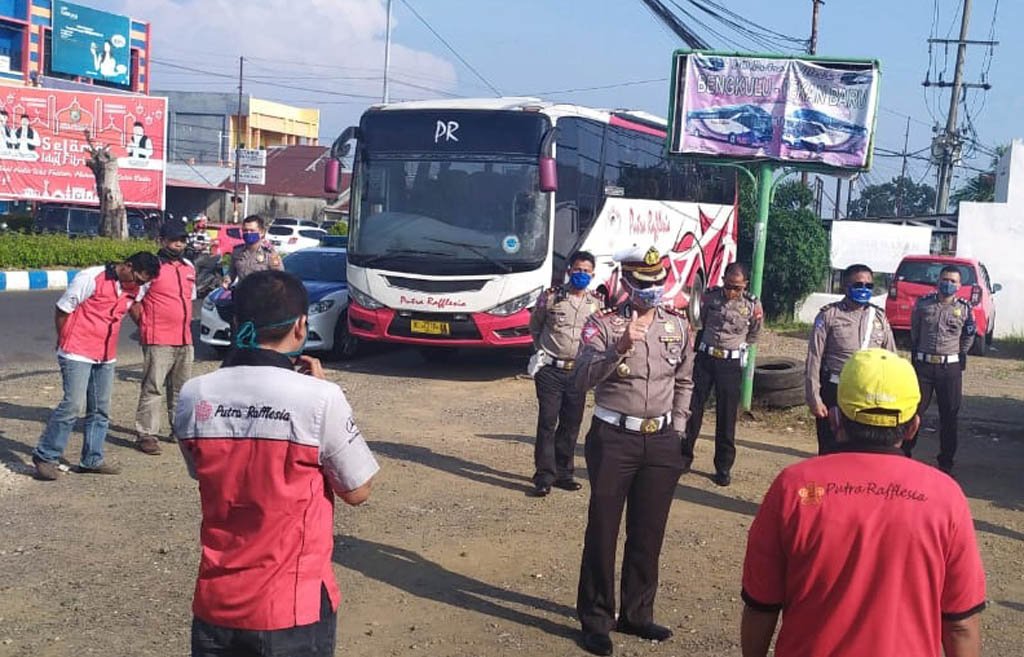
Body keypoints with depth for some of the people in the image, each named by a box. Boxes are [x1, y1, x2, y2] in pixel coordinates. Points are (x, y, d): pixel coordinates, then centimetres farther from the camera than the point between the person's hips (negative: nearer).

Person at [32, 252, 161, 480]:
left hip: (106, 358, 7)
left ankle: (92, 459, 19)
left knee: (100, 410, 9)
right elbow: (62, 310, -6)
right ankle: (45, 456, 0)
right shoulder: (91, 278, -13)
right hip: (77, 354, -7)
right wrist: (65, 342, 4)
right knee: (74, 404, -12)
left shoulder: (133, 289, 6)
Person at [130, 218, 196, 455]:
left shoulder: (189, 268, 13)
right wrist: (146, 327, -7)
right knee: (153, 388, -6)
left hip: (184, 340, 7)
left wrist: (184, 325, 15)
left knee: (181, 388, 15)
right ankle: (146, 435, -1)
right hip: (158, 340, -7)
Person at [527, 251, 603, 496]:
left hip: (578, 372, 3)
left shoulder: (596, 303, 8)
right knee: (547, 423, -4)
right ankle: (544, 476, 2)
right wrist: (541, 351, 5)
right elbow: (534, 326, 12)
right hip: (550, 369, -3)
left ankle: (563, 472, 20)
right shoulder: (551, 297, -1)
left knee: (571, 425, 8)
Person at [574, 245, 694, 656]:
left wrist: (677, 431, 13)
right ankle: (596, 619, 17)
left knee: (648, 532, 11)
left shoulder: (677, 326, 7)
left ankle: (637, 614, 27)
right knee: (602, 531, 4)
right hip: (614, 438, -4)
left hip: (661, 441, 4)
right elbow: (583, 378, -20)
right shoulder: (602, 324, -7)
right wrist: (619, 348, -34)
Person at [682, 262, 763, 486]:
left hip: (731, 363, -1)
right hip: (704, 358, 1)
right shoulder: (710, 296, -5)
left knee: (726, 417, 4)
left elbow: (753, 335, 10)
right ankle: (684, 457, 19)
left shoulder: (753, 305, -8)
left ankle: (723, 467, 15)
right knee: (692, 409, 5)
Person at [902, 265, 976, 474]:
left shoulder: (965, 308, -1)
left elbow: (968, 337, 14)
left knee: (949, 416, 7)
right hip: (923, 365, 0)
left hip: (950, 368, 0)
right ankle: (903, 455, 14)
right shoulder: (923, 303, 1)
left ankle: (946, 463, 17)